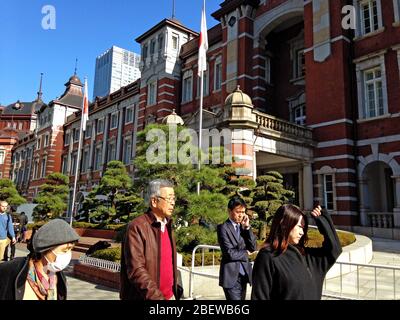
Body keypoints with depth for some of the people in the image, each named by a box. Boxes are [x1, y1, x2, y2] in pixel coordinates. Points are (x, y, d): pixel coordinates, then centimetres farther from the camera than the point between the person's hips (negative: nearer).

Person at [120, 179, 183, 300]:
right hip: (145, 297, -6)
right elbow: (136, 271, -21)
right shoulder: (137, 227, -16)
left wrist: (175, 289, 10)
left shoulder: (167, 225, 7)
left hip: (169, 295, 7)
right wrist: (157, 297, -23)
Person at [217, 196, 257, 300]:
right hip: (231, 276, -6)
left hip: (244, 275, 6)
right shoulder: (223, 228, -11)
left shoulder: (243, 227, 10)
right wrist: (245, 253, -2)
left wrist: (247, 227, -6)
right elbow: (229, 253, -18)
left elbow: (253, 247, 1)